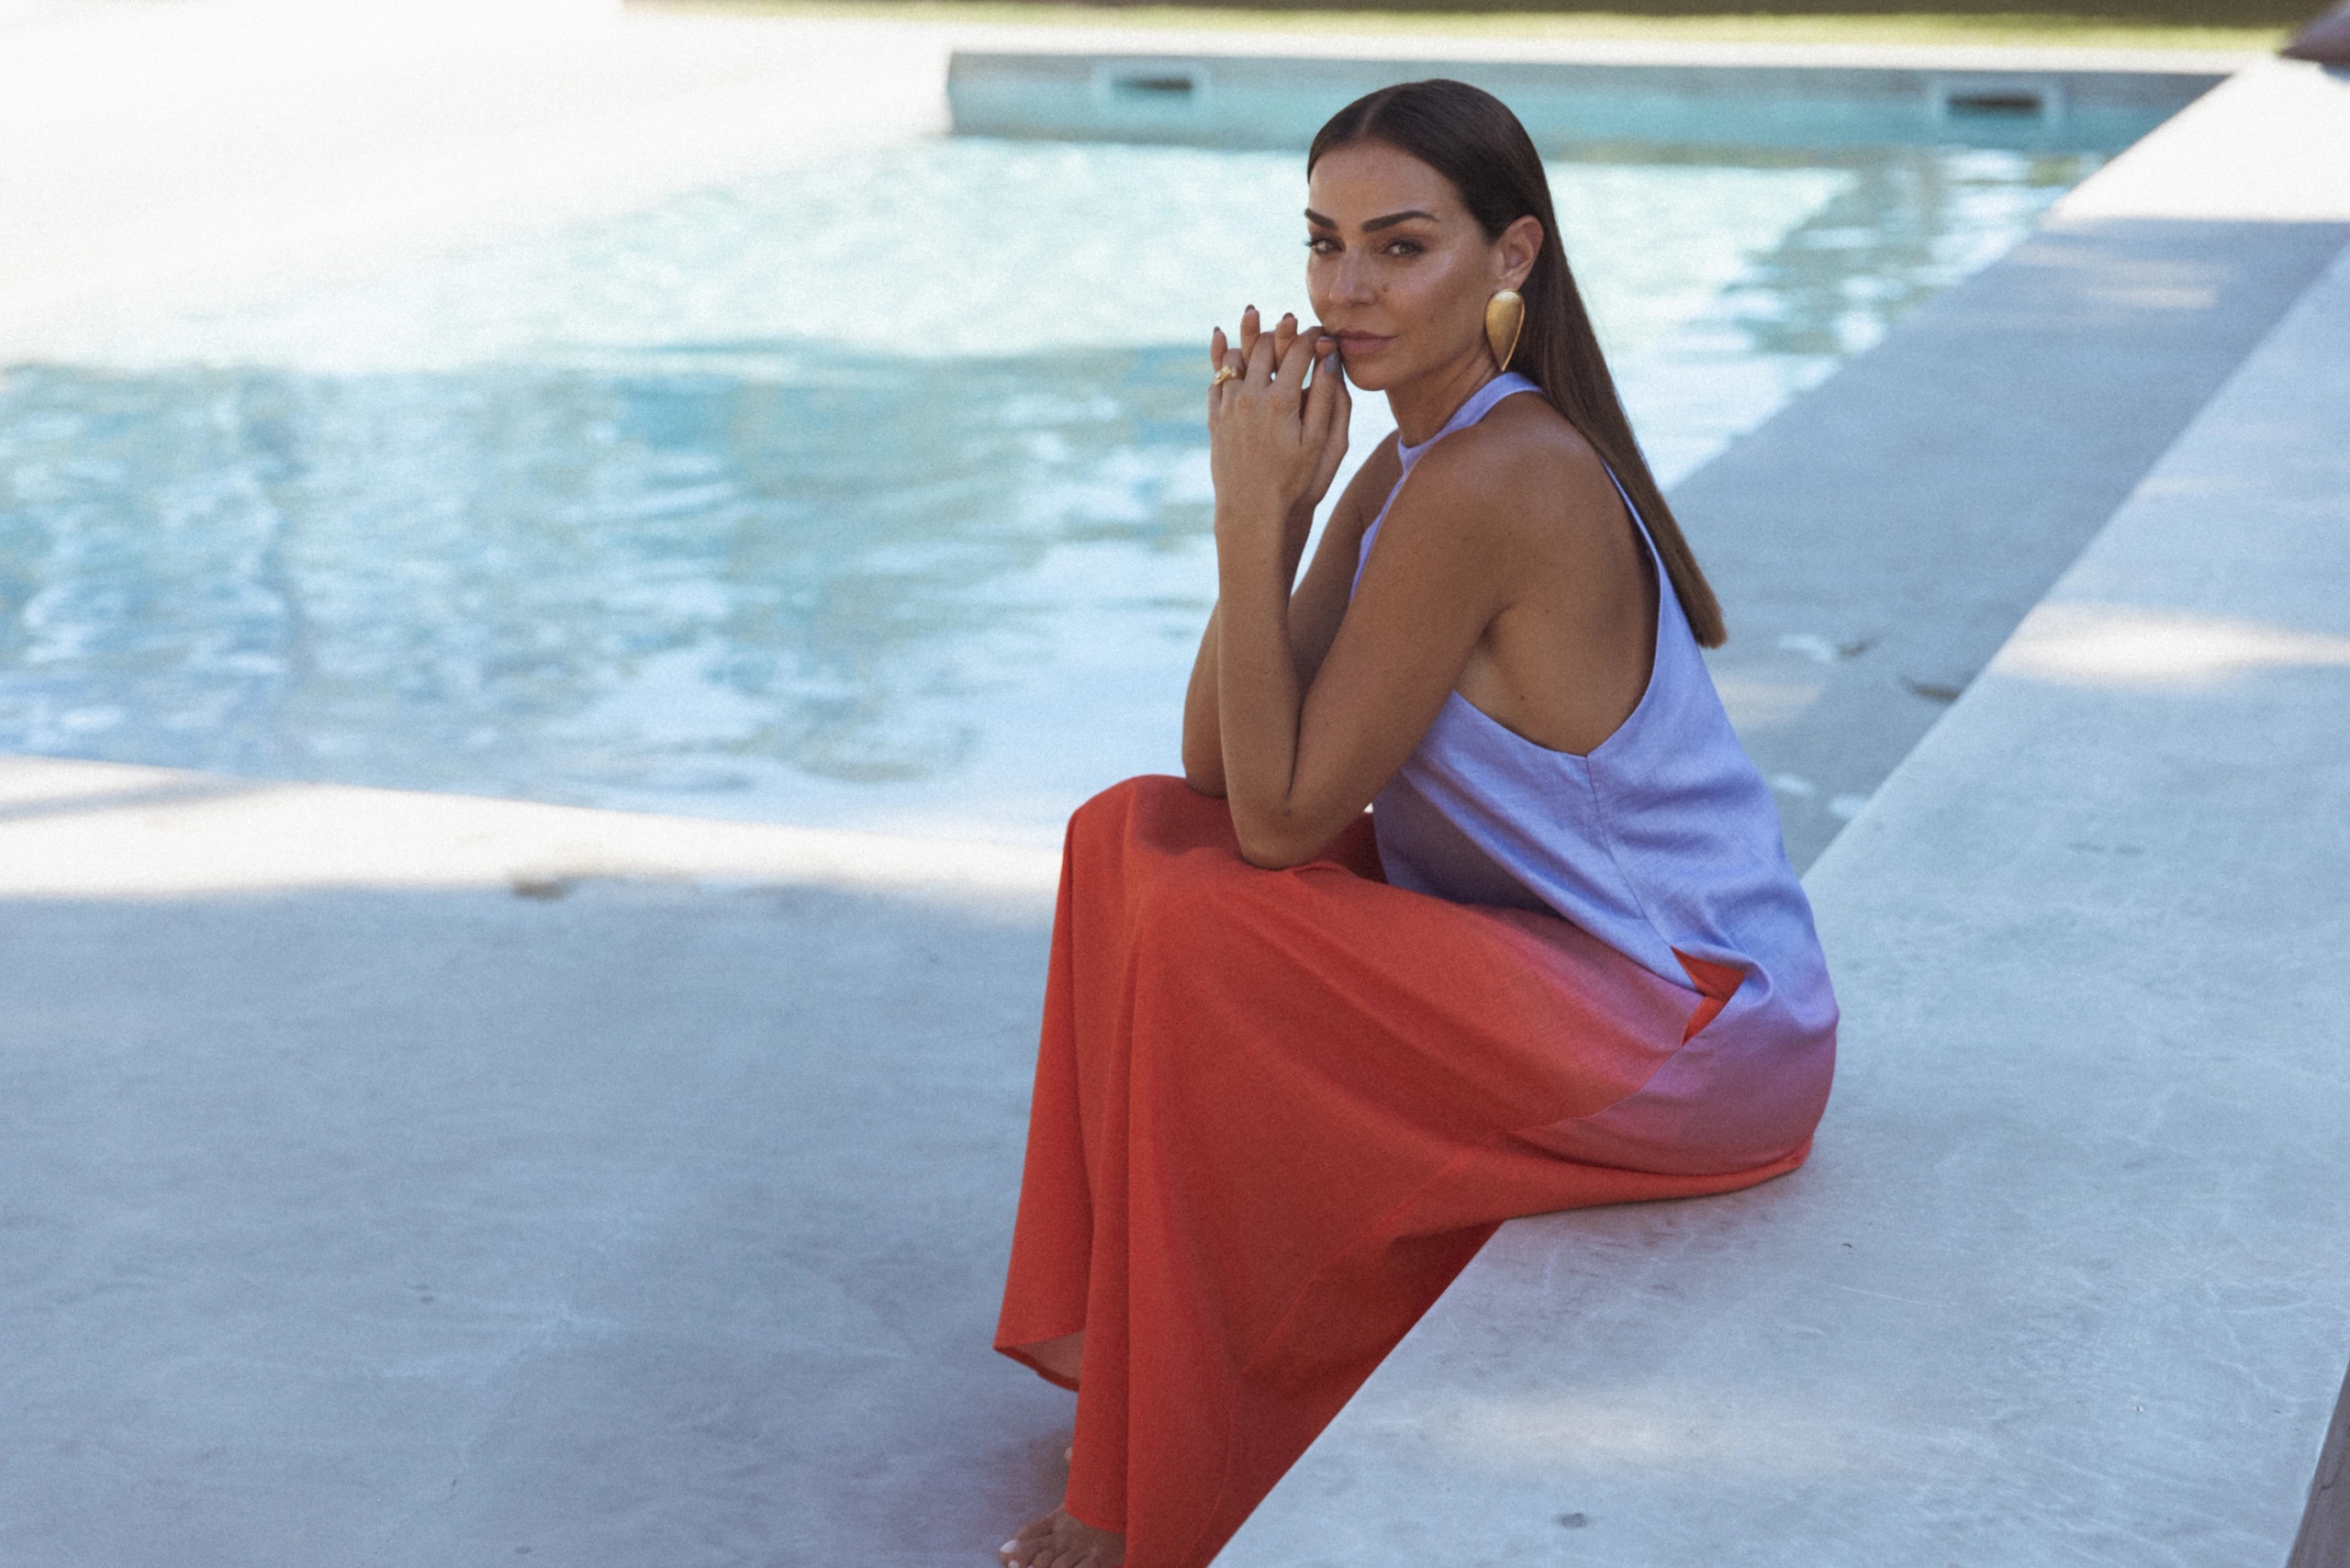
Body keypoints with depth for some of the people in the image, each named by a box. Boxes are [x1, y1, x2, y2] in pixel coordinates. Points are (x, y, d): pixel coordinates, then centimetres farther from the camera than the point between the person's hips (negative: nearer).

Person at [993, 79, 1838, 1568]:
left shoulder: (1490, 483, -24)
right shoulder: (1411, 459, 6)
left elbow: (1282, 814, -22)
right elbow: (1221, 768, 1)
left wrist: (1254, 513, -21)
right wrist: (1273, 499, -10)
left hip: (1700, 1038, -10)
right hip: (1593, 967, 10)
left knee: (1198, 940, -20)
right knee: (1137, 835, 7)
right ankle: (1137, 1361, 15)